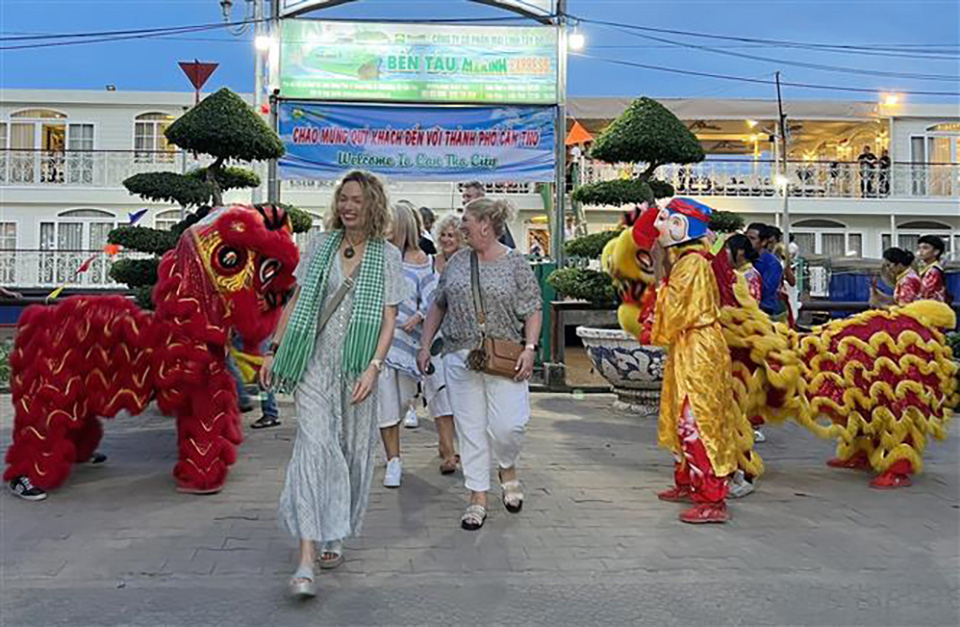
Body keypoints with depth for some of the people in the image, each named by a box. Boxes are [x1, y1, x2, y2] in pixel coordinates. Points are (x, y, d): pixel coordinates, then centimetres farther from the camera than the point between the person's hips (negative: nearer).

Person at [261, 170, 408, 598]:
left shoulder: (387, 255, 3)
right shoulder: (320, 245, 9)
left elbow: (389, 319, -3)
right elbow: (297, 300, 14)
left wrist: (373, 367, -15)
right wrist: (274, 350, 10)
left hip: (356, 365, 0)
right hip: (314, 360, 0)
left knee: (352, 450, 7)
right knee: (315, 444, -11)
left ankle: (334, 536, 28)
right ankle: (306, 560, -15)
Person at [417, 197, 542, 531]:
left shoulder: (516, 263, 0)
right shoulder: (457, 262, 11)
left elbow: (533, 310, -1)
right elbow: (438, 306, 17)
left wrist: (530, 347, -13)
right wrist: (425, 346, 12)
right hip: (460, 359, 3)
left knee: (509, 424, -9)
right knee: (470, 429, 5)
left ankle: (508, 470, 24)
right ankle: (478, 497, 15)